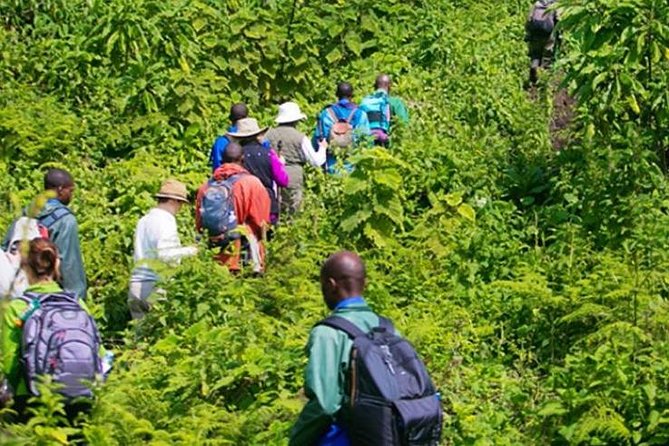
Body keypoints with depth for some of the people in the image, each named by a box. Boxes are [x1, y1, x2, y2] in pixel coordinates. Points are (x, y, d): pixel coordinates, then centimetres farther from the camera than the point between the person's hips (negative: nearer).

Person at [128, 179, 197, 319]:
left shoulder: (143, 221, 15)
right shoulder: (166, 221, -10)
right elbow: (165, 254, -20)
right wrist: (188, 251, -6)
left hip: (135, 287, 8)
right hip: (156, 286, -8)